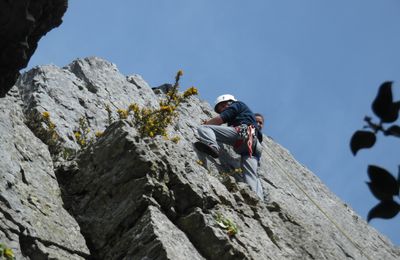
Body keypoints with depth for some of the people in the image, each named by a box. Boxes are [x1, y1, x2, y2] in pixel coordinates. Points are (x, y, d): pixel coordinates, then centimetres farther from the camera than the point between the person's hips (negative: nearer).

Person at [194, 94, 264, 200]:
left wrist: (206, 123, 25)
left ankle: (212, 145, -42)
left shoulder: (237, 104, 23)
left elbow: (220, 119, 10)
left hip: (242, 133, -8)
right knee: (251, 176, -7)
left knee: (204, 128, -11)